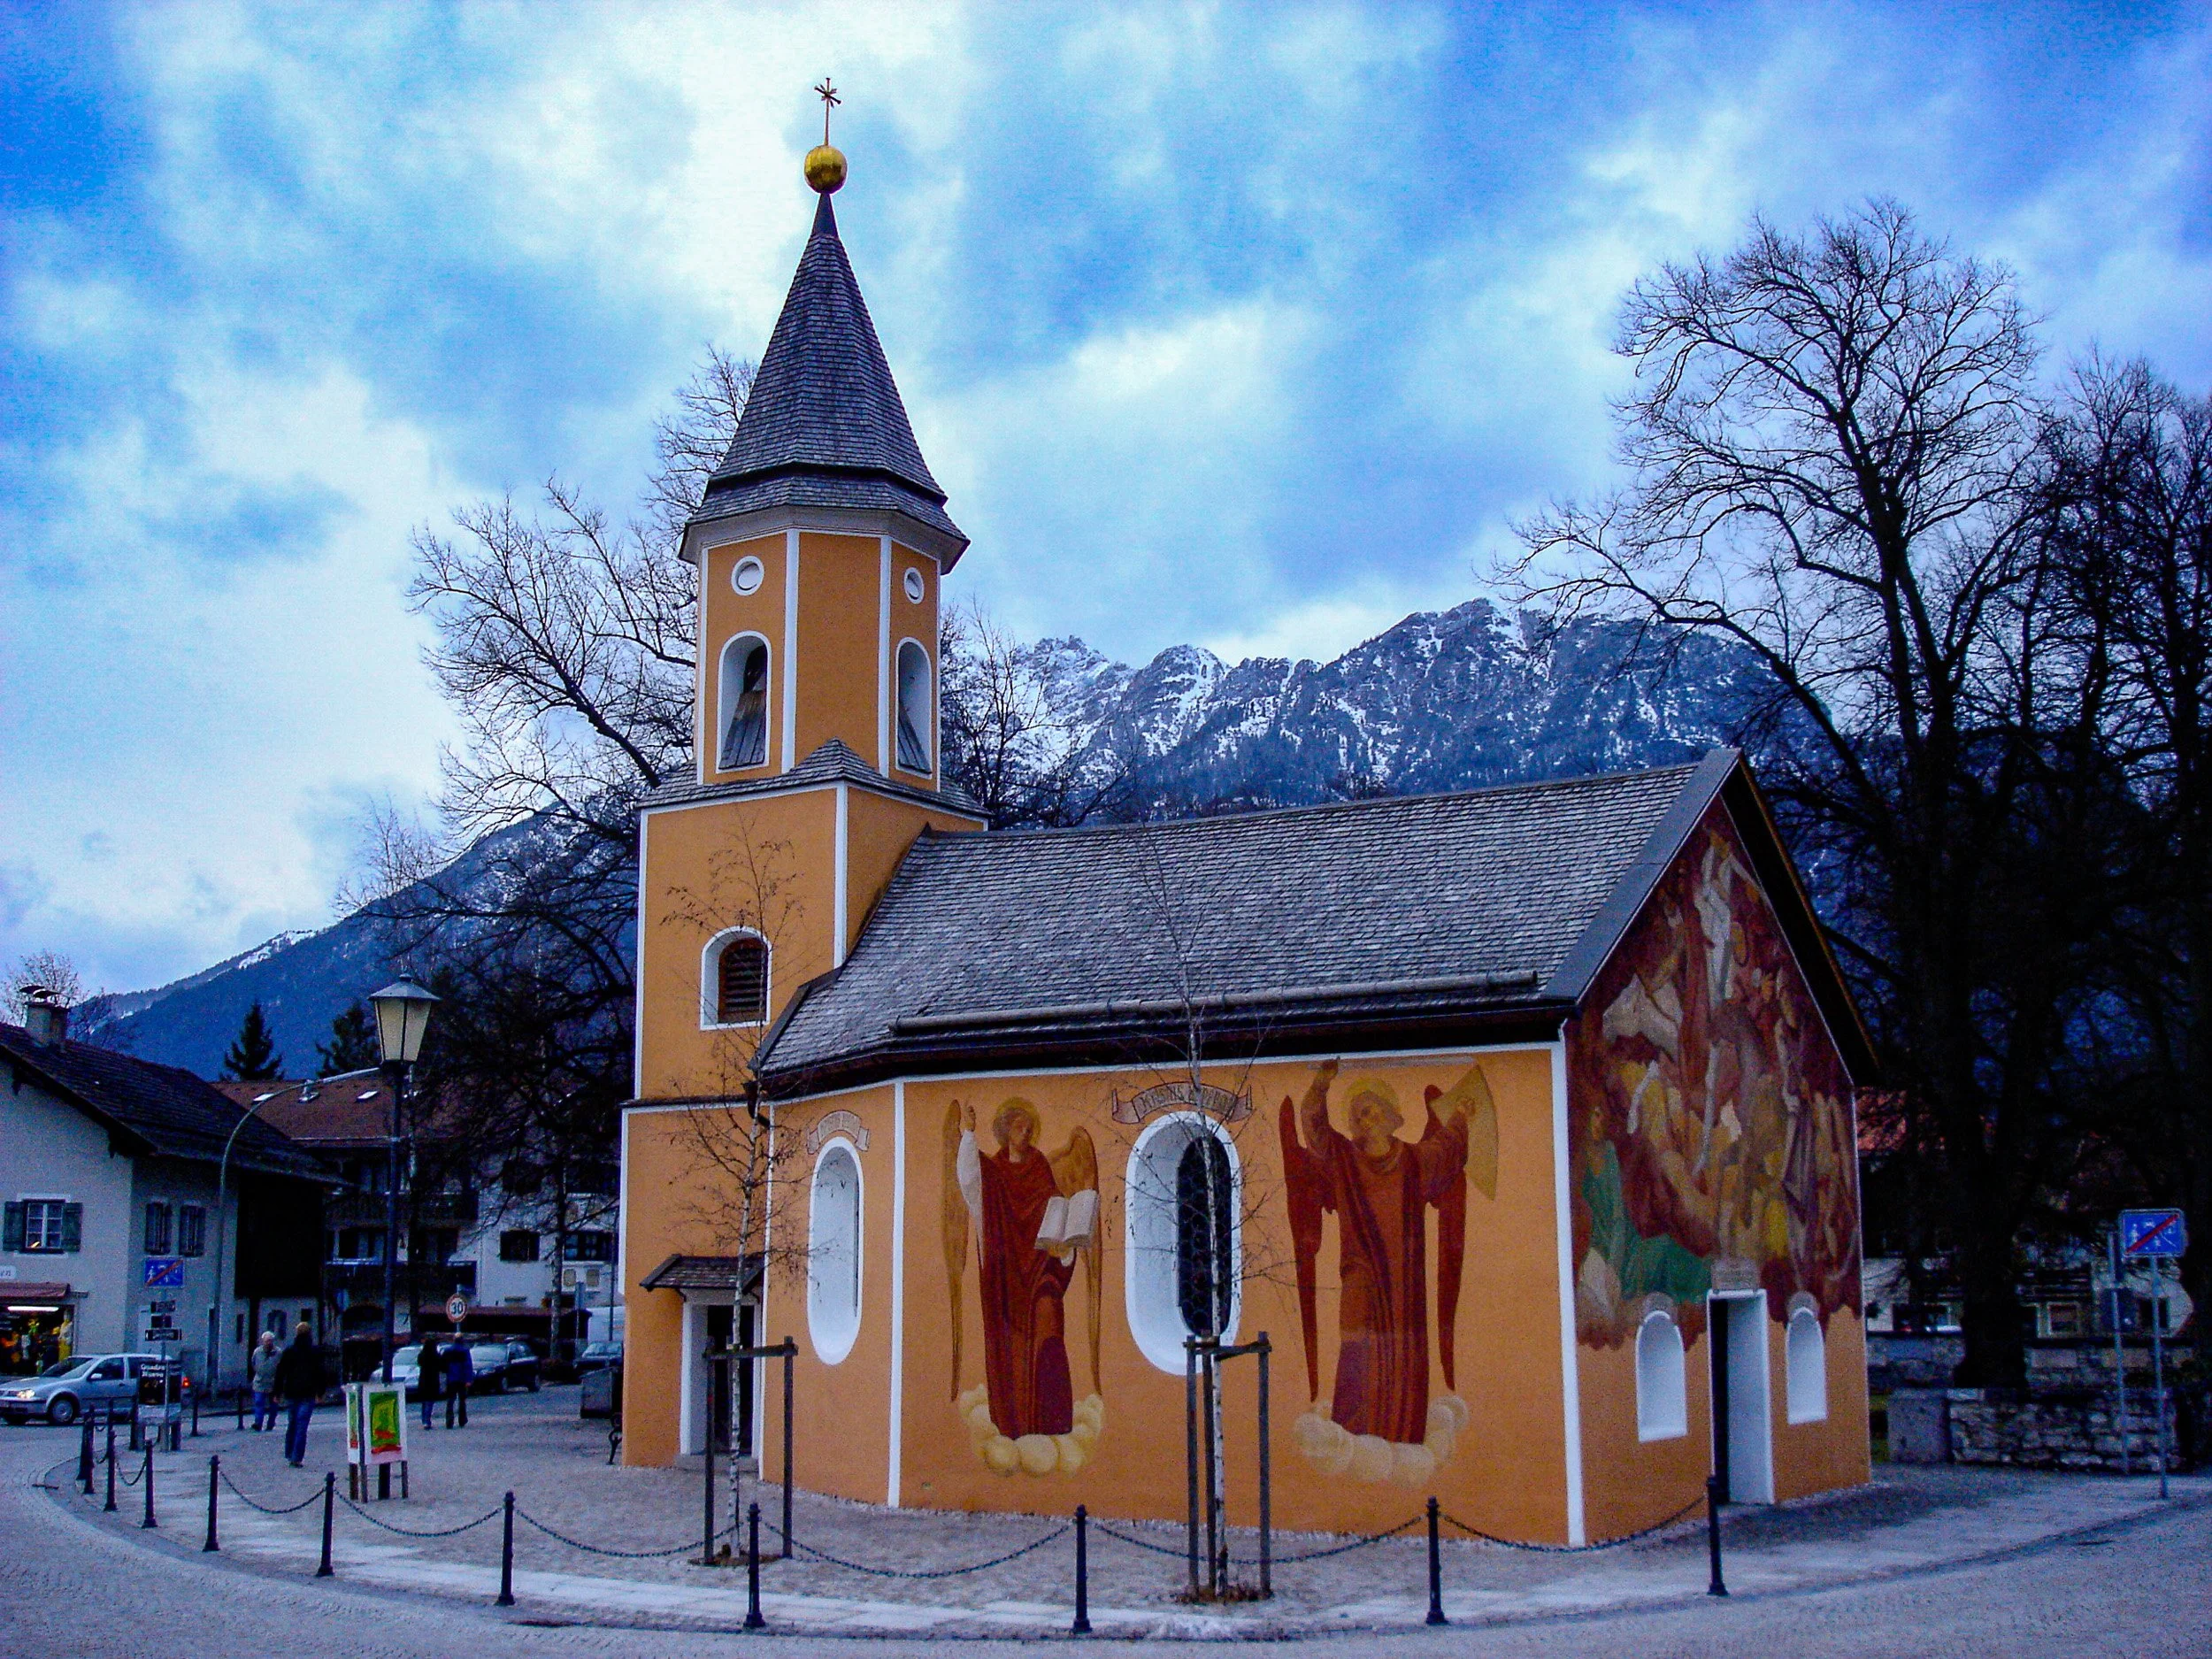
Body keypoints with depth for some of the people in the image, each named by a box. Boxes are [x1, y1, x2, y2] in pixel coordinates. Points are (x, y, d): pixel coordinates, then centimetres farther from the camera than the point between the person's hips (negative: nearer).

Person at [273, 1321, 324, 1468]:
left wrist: (278, 1393, 9)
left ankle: (289, 1454, 23)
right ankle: (297, 1457, -11)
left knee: (291, 1424, 17)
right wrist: (320, 1393, 7)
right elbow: (320, 1374, 0)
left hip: (291, 1393, 2)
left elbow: (280, 1373, 3)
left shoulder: (288, 1352, 3)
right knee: (302, 1425, -4)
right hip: (307, 1395, -2)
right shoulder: (315, 1353, -1)